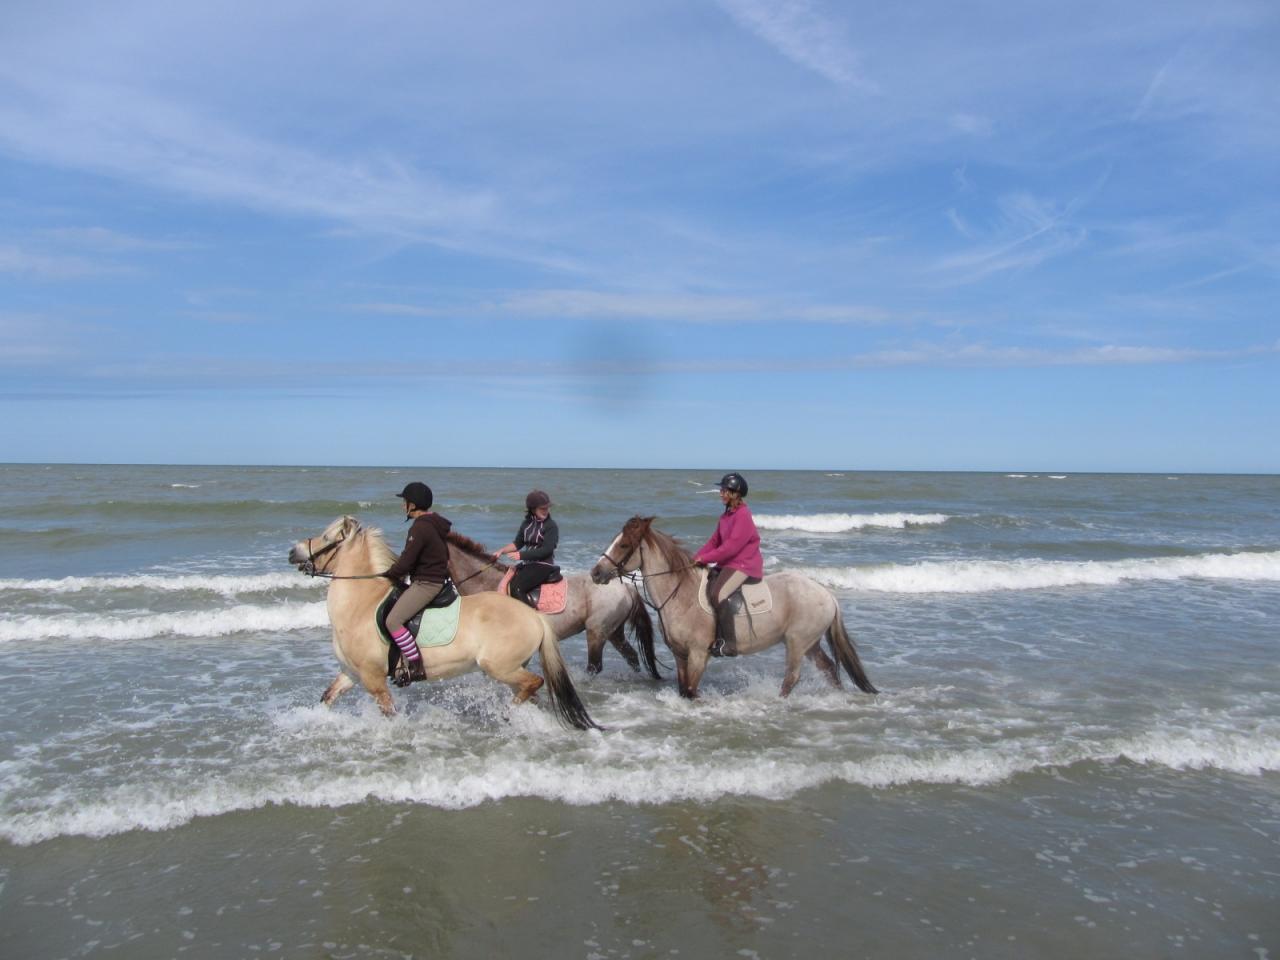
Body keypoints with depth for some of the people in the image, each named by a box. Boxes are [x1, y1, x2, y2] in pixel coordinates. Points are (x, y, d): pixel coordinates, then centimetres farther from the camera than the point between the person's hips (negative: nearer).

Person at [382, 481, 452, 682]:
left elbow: (405, 563, -20)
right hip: (436, 579, 11)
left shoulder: (420, 528, -19)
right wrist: (398, 573, 17)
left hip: (426, 584, -11)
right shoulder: (434, 524, 13)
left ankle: (416, 668, -18)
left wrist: (386, 574, -3)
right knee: (391, 605, 25)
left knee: (393, 621, -17)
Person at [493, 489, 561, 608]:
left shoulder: (551, 526, -8)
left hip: (544, 566, -7)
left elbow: (546, 550, -17)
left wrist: (521, 555, -19)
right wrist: (501, 551, 3)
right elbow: (517, 543, 19)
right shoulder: (526, 523, 11)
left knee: (516, 588, -25)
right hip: (527, 564, 7)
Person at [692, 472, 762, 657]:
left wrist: (705, 558, -16)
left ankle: (729, 643, -23)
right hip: (727, 564, 10)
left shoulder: (743, 516, -15)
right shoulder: (726, 515, 14)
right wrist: (695, 558, 2)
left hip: (744, 566, -10)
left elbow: (731, 547, -21)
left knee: (717, 594, -29)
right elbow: (714, 541, 15)